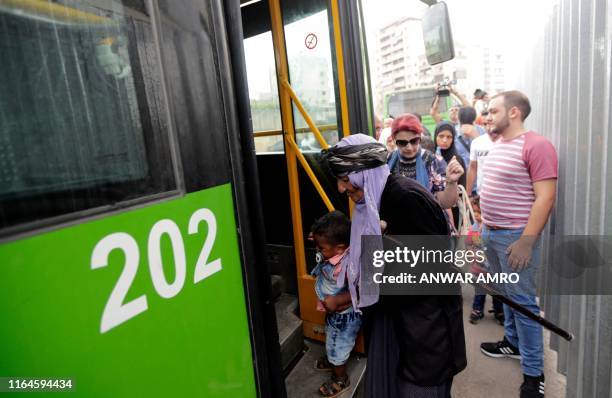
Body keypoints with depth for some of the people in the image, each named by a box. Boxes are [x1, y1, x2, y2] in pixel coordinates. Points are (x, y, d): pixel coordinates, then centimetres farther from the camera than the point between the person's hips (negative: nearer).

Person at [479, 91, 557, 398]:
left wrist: (526, 241, -22)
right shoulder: (496, 146, 12)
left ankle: (533, 372, 13)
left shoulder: (536, 145, -14)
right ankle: (513, 342, 37)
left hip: (516, 236, -8)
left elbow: (545, 198, -19)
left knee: (522, 301, 0)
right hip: (491, 233, 8)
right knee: (507, 295, 20)